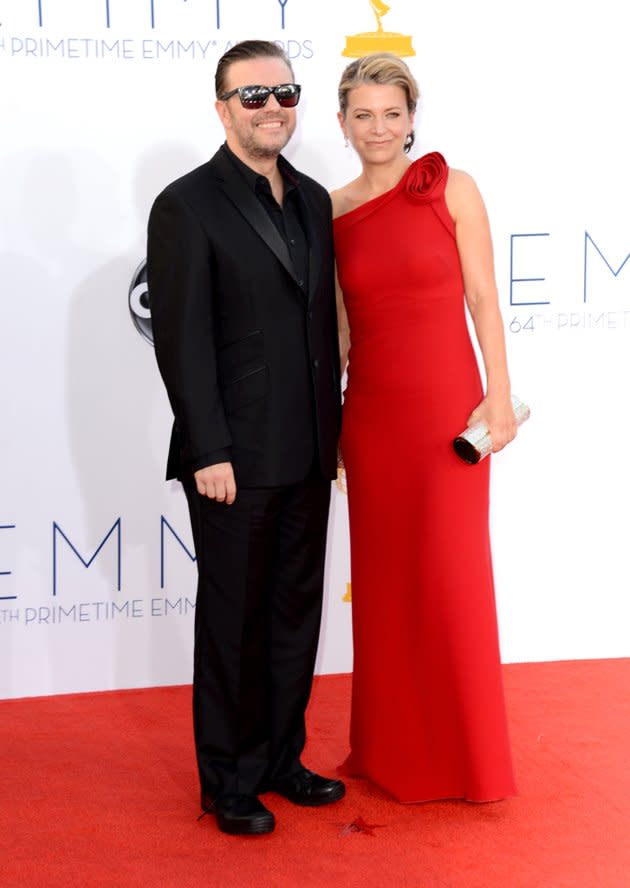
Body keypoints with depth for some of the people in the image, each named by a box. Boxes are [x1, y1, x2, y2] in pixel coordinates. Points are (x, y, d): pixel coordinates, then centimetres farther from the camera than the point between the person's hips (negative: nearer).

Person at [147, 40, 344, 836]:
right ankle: (229, 780, 20)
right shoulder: (188, 205, -8)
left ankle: (279, 758, 29)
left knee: (295, 613, 14)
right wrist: (209, 452, -16)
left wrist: (333, 428, 12)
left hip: (307, 457, 6)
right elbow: (182, 341, -13)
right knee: (233, 620, 6)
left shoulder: (313, 200, 12)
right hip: (235, 460, -6)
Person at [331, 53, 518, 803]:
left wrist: (499, 396, -9)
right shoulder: (332, 210, 6)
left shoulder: (452, 189, -3)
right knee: (383, 579, 10)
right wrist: (326, 419, 11)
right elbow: (338, 326, 10)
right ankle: (390, 748, 26)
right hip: (370, 412, 3)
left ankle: (465, 755, 18)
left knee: (451, 579, 1)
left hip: (446, 405, -3)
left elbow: (483, 297, -3)